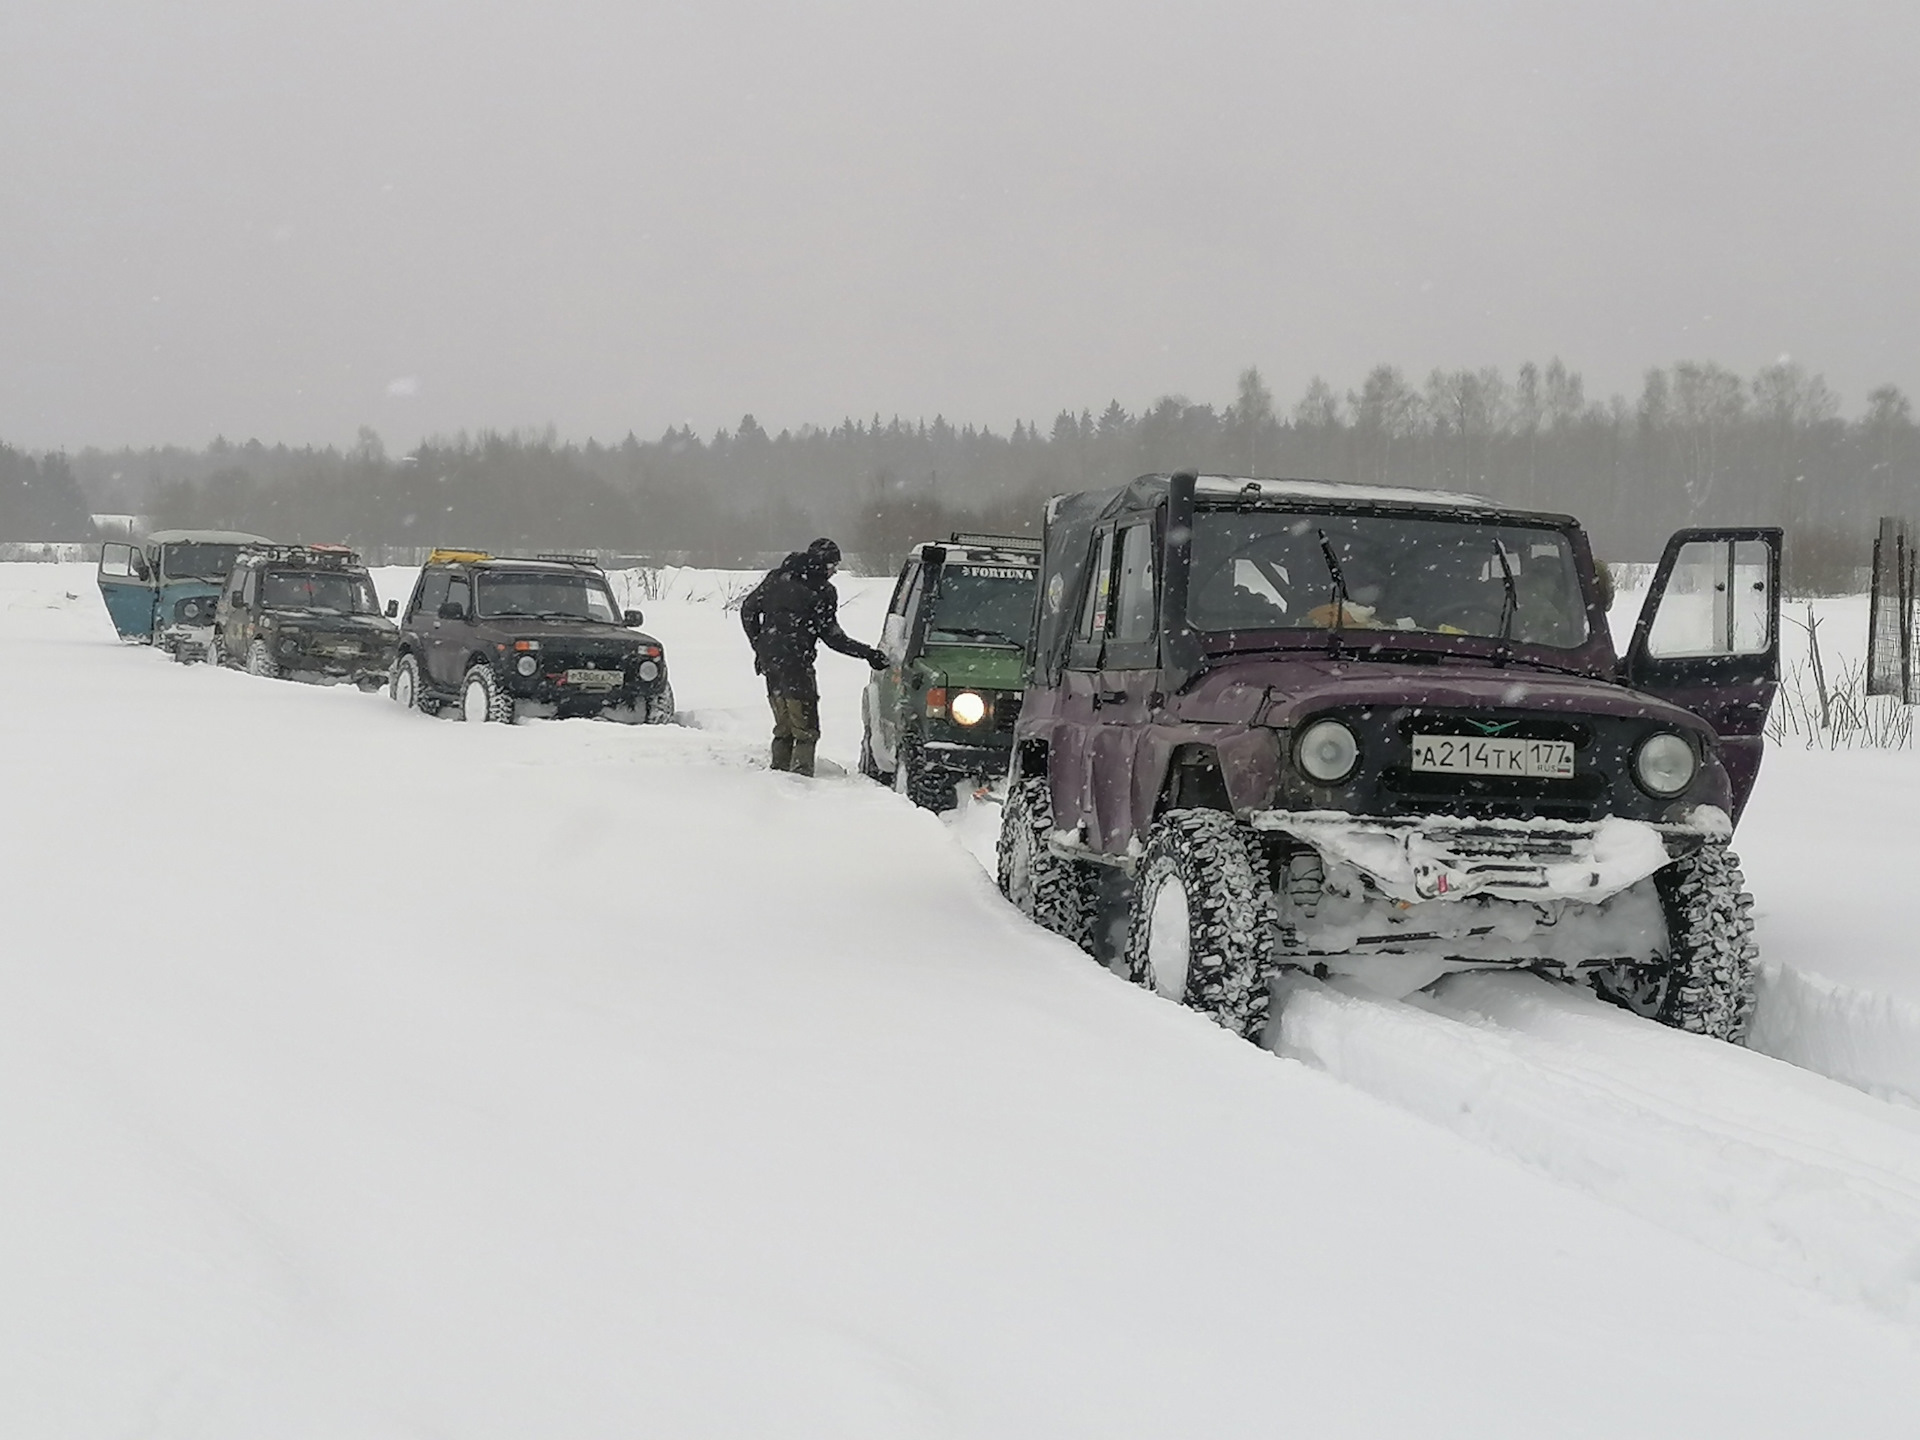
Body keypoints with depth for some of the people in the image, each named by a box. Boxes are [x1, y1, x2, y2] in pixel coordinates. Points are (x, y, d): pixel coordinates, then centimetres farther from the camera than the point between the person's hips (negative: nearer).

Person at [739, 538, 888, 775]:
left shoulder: (778, 577, 11)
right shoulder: (822, 591, -8)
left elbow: (748, 609, 14)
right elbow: (831, 635, -7)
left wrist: (759, 645, 21)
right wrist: (867, 653, -1)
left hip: (768, 657, 7)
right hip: (794, 661, -7)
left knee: (783, 725, 18)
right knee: (805, 729, -3)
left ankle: (779, 771, 17)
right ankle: (801, 773, -14)